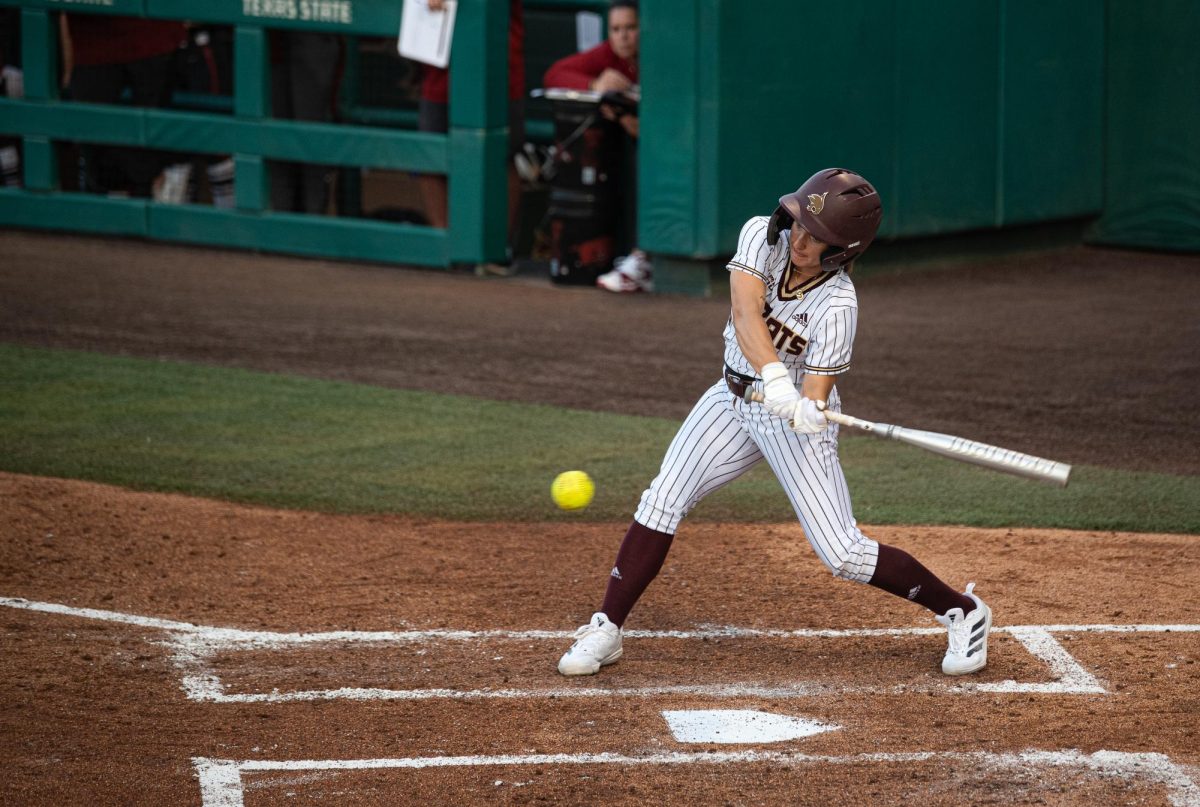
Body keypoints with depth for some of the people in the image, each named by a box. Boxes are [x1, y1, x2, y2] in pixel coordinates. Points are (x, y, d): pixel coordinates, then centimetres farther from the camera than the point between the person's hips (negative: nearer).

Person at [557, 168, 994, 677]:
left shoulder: (836, 305, -26)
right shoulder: (763, 236, -18)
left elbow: (815, 398, -27)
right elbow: (745, 312, -33)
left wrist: (809, 411, -52)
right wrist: (775, 376, -50)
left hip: (793, 411, -4)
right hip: (735, 397, 4)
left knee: (843, 554, -9)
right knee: (662, 501, -7)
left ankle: (963, 613, 8)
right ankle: (606, 630, 3)